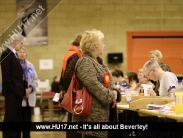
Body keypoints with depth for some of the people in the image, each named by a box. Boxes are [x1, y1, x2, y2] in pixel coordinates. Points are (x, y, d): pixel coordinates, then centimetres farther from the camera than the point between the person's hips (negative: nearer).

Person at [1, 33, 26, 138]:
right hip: (12, 91, -9)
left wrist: (22, 89, 12)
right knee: (10, 117, -6)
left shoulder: (14, 54, 17)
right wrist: (13, 89, -18)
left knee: (17, 117, 10)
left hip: (18, 91, 9)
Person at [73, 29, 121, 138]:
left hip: (103, 113, 10)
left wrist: (114, 91, -1)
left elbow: (109, 80, 20)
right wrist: (110, 96, -16)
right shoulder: (85, 62, -13)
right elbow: (93, 85, -24)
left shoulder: (98, 61, 19)